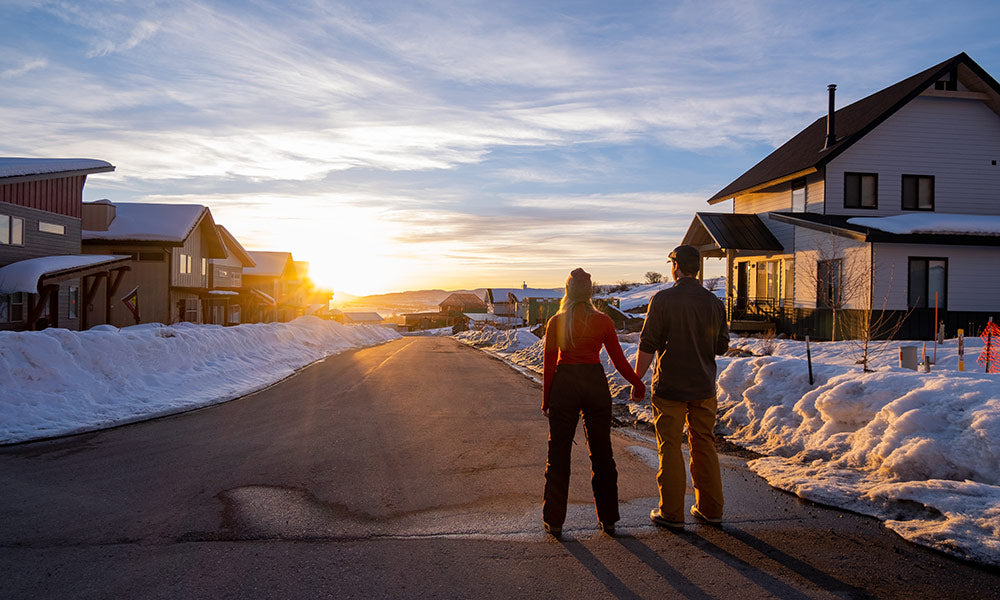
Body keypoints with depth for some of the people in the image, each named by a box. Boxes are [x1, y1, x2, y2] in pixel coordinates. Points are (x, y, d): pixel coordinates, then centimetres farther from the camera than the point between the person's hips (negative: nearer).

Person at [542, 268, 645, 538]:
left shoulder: (556, 322, -5)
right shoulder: (603, 321, -5)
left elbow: (549, 365, -4)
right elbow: (620, 361, 0)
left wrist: (546, 400, 6)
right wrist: (639, 385, 15)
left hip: (565, 384, 0)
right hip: (595, 384, 1)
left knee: (559, 453, 8)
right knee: (601, 452, 12)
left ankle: (554, 521, 13)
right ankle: (608, 519, 19)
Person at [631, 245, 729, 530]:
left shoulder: (662, 300, -11)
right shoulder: (714, 302, 3)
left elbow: (647, 346, -12)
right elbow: (722, 346, 10)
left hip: (670, 388, -5)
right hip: (705, 388, 5)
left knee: (670, 448, 4)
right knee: (704, 446, 15)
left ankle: (671, 513, 10)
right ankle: (710, 509, 22)